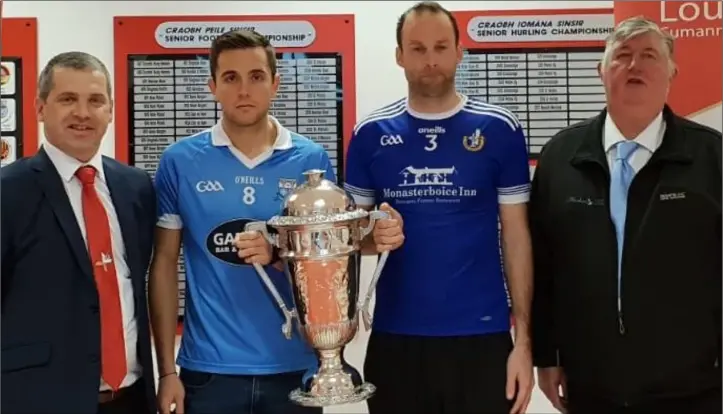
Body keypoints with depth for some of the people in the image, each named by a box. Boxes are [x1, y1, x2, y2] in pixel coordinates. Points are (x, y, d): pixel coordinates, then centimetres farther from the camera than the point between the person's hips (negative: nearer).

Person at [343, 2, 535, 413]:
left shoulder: (501, 130, -2)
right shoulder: (371, 134, 2)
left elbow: (517, 236, 0)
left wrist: (523, 338, -4)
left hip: (482, 335, -1)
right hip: (395, 337, 2)